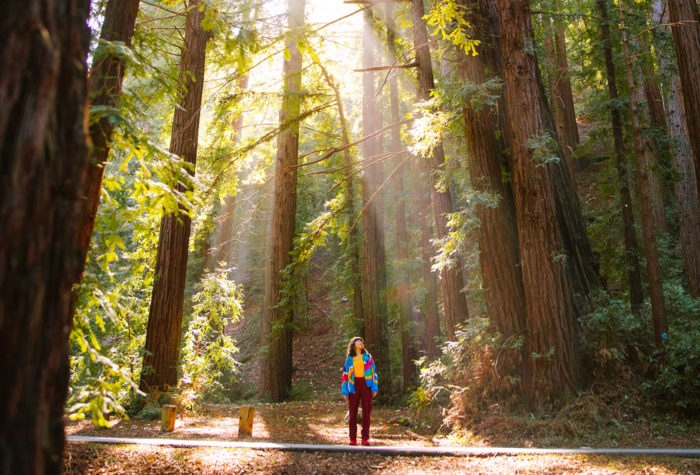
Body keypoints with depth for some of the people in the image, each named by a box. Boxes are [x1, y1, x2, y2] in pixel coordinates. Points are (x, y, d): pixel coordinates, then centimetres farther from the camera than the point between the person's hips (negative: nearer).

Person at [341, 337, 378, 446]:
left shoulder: (368, 357, 10)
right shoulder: (349, 359, 9)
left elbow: (373, 372, 8)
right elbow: (346, 375, 9)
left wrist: (375, 388, 0)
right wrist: (344, 391, 3)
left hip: (366, 385, 0)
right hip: (353, 385, 0)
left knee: (366, 412, -2)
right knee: (353, 412, 1)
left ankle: (365, 438, 3)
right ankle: (353, 439, 7)